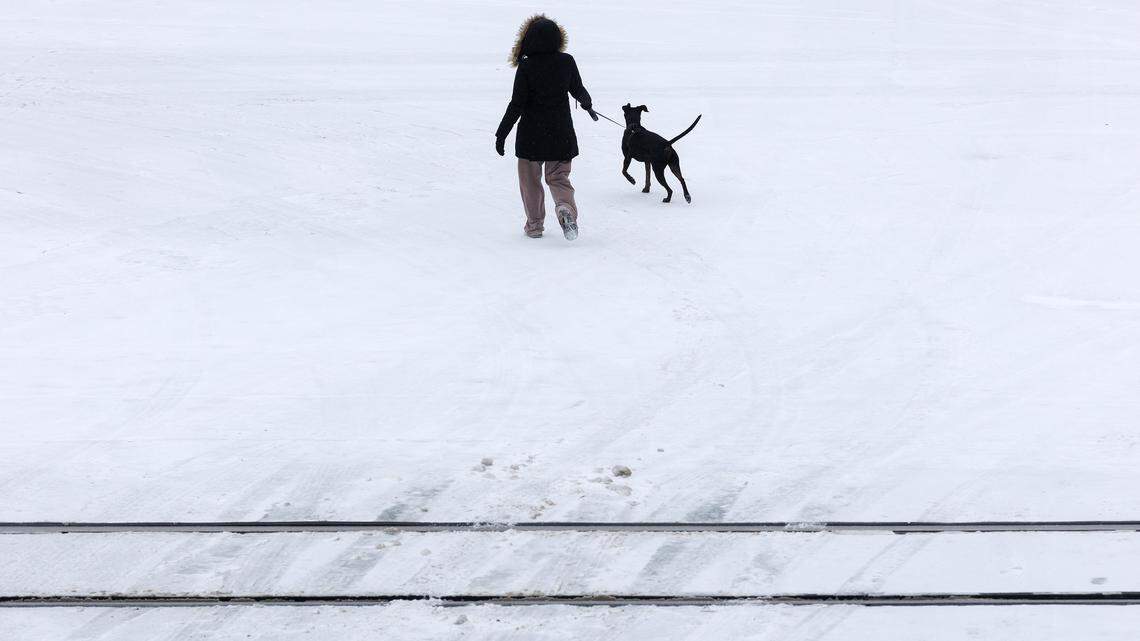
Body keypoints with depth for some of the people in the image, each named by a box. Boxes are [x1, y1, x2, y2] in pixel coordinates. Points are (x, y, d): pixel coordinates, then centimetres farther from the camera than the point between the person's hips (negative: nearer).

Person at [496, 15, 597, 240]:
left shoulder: (526, 67, -14)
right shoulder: (567, 61, -4)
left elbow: (517, 104, -14)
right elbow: (578, 90, 10)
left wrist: (501, 133, -6)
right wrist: (588, 106, 33)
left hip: (531, 135, -3)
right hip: (561, 134, 3)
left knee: (530, 179, 14)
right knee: (558, 176, 12)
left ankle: (534, 225, 18)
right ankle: (566, 208, -17)